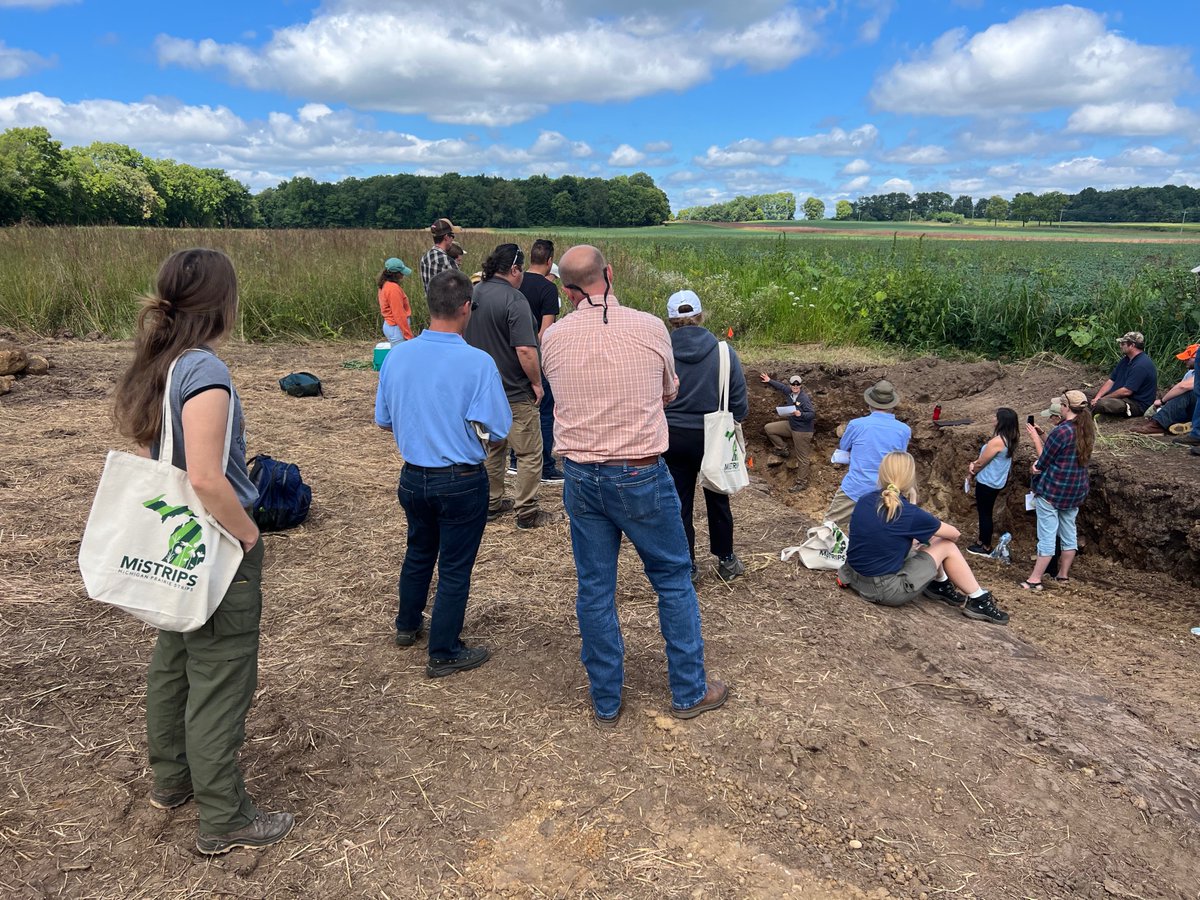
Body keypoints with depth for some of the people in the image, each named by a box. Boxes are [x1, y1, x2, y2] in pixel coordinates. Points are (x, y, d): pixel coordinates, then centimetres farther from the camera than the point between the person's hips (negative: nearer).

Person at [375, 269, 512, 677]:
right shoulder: (477, 363, -21)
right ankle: (444, 654, 23)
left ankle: (407, 625, 46)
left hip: (413, 475, 5)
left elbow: (383, 420, 4)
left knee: (419, 551, 26)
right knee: (455, 567, 10)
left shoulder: (397, 356, -6)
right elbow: (498, 429, -17)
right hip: (461, 482, -5)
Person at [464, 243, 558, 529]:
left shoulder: (474, 293, 5)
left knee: (493, 448, 21)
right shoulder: (513, 299, -20)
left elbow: (464, 338, 15)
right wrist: (537, 382, -12)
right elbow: (525, 350, -26)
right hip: (514, 392, -8)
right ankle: (527, 512, 10)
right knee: (529, 453, 4)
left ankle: (491, 503, 30)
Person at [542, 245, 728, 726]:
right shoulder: (650, 328, -9)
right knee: (674, 580, 14)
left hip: (580, 477, 3)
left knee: (594, 590, 12)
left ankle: (606, 702, 25)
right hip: (641, 476, -2)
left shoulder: (553, 338, -4)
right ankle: (689, 692, 25)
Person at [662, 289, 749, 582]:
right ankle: (726, 560, 30)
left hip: (673, 438, 0)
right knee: (717, 499, 18)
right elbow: (739, 402, -5)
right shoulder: (723, 352, -10)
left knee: (680, 503, 11)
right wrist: (731, 421, 15)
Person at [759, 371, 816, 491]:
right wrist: (770, 381, 27)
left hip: (802, 430, -8)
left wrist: (800, 414, -43)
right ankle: (782, 449, 20)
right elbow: (781, 386, 19)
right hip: (790, 425, 8)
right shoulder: (789, 392, -3)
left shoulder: (804, 398, -24)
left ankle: (801, 483, 12)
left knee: (802, 458, 1)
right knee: (768, 428, 10)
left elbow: (812, 414, -27)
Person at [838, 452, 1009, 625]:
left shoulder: (864, 500, -2)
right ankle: (978, 602, 22)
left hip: (855, 577, 7)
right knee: (947, 547, 6)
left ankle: (941, 586, 39)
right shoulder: (910, 514, -17)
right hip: (884, 590, -6)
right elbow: (955, 534, 1)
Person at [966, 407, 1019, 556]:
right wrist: (974, 464, -4)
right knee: (985, 512, 21)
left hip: (987, 483, -9)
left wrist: (971, 469, 3)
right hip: (997, 481, 9)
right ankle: (982, 541, 34)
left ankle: (986, 548, 17)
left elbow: (980, 463, -17)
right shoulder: (1009, 439, 2)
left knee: (984, 514, 5)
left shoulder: (997, 441, -27)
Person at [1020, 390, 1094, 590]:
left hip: (1052, 490, -8)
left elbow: (1042, 463, -13)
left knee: (1047, 535, -5)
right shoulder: (1087, 430, 6)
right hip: (1076, 490, 8)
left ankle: (1035, 580, 0)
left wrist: (1036, 438, -3)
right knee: (1069, 532, 16)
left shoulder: (1061, 431, -20)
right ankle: (1063, 574, 27)